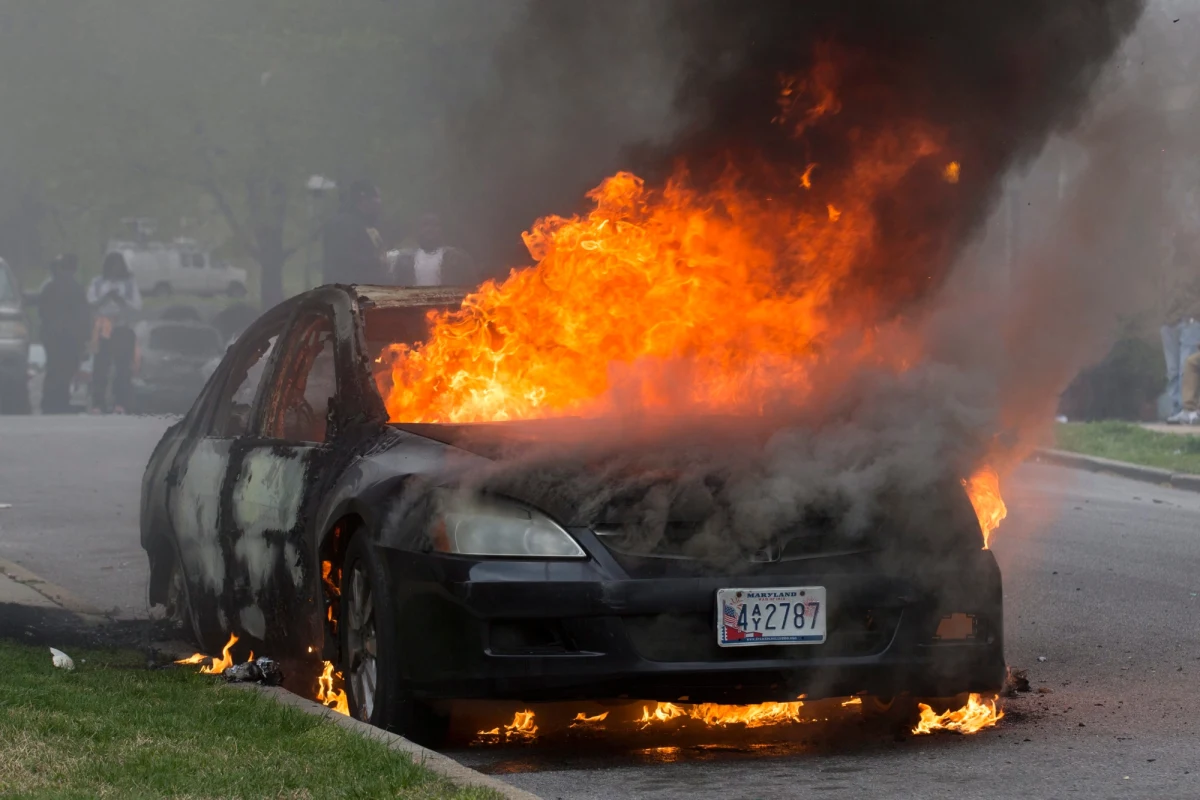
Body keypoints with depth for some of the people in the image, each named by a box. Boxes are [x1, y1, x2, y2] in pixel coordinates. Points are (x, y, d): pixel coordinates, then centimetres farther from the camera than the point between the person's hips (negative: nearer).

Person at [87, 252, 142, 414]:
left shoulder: (130, 283, 10)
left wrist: (121, 300, -14)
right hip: (103, 329, 0)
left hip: (124, 329, 0)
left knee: (123, 367, -8)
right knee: (100, 367, -8)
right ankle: (98, 403, -8)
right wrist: (106, 297, -14)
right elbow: (91, 303, 2)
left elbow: (137, 306, 2)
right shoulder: (98, 282, 12)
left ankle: (120, 403, -8)